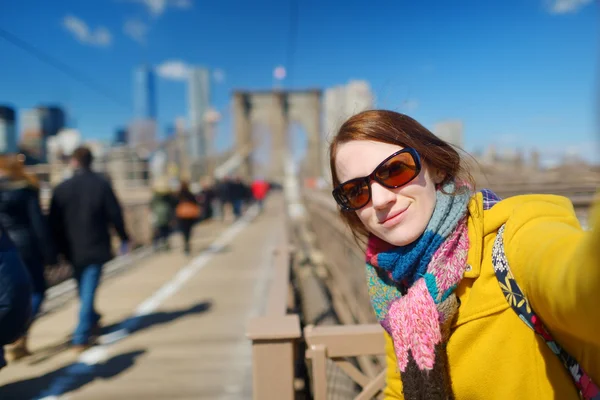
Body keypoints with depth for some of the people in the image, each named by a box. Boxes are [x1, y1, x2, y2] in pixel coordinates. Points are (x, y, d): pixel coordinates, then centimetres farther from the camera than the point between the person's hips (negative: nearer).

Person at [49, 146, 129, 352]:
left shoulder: (61, 188, -1)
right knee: (89, 291, 1)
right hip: (96, 248, -3)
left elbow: (54, 223, 1)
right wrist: (124, 238, 6)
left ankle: (93, 321, 39)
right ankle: (81, 337, 0)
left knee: (83, 289, 21)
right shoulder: (101, 184, -7)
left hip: (73, 250, 3)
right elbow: (115, 214, -7)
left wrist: (60, 249, 10)